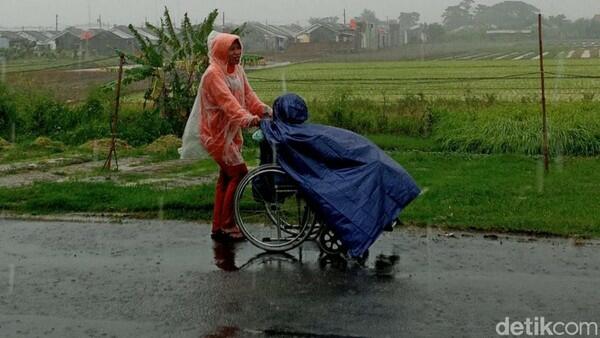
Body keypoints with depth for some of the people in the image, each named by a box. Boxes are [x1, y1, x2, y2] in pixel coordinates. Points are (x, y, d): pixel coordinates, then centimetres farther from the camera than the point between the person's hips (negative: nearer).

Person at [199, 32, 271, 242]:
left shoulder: (237, 71, 10)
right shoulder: (213, 74, -17)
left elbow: (248, 95, 3)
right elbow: (227, 101, -31)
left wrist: (264, 110, -16)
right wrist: (248, 119, -45)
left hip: (231, 132, 9)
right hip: (217, 134, -9)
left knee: (226, 178, 12)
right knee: (239, 174, -11)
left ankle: (218, 228, 20)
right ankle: (226, 227, -4)